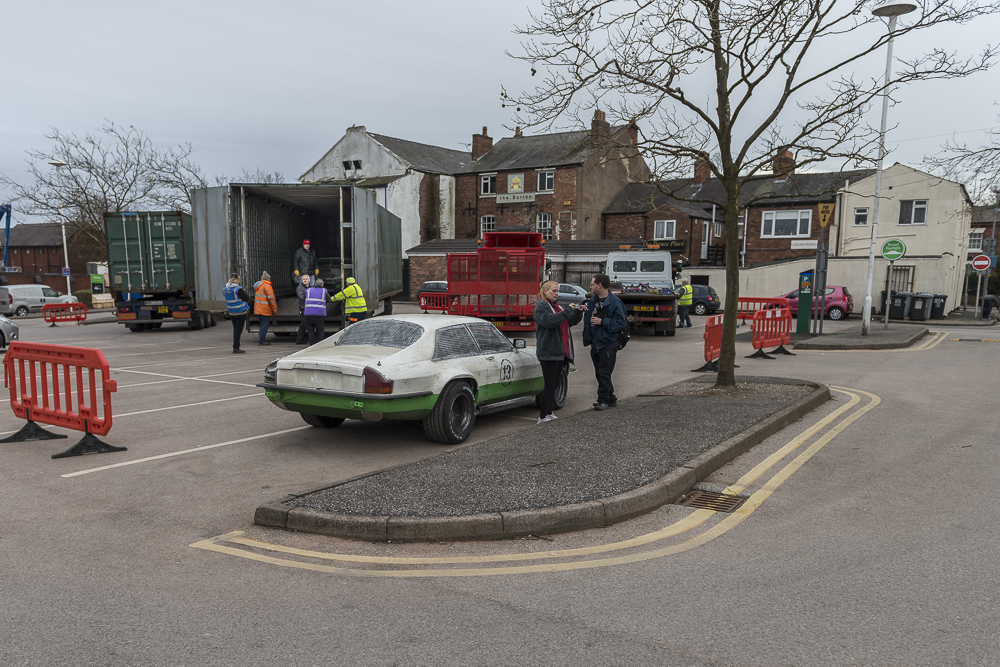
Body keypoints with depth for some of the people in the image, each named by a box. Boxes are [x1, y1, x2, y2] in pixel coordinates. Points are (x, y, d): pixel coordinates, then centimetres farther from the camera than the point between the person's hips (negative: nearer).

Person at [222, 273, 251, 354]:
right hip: (240, 312, -7)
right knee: (238, 330, -2)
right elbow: (247, 299, -15)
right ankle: (236, 348, -2)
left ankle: (235, 347, 22)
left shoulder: (225, 289, 4)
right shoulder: (238, 289, -17)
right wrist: (244, 293, 5)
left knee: (235, 329, 17)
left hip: (231, 313, 7)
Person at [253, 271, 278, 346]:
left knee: (262, 324, 17)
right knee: (265, 325, -4)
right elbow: (271, 298, -16)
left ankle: (260, 339, 19)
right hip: (265, 310, -9)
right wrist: (275, 310, -13)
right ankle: (261, 341, -4)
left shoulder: (257, 286, 16)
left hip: (258, 309, 9)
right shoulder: (267, 286, -12)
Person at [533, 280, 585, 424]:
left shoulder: (556, 306, 20)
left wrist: (578, 312, 3)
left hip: (559, 351, 9)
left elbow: (571, 321, 22)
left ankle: (549, 413, 18)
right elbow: (549, 320, -25)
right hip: (548, 351, -9)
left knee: (554, 384, 12)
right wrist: (568, 311, -25)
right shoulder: (541, 306, -7)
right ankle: (543, 417, -5)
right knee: (550, 385, -9)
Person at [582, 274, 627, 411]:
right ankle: (611, 399, 23)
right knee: (599, 374, 13)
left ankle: (604, 400, 6)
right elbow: (587, 320, 18)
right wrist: (587, 339, 13)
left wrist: (602, 322, -19)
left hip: (608, 344, -8)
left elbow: (620, 322, -17)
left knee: (604, 374, -4)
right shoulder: (592, 301, 12)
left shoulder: (615, 302, -13)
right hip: (595, 343, 8)